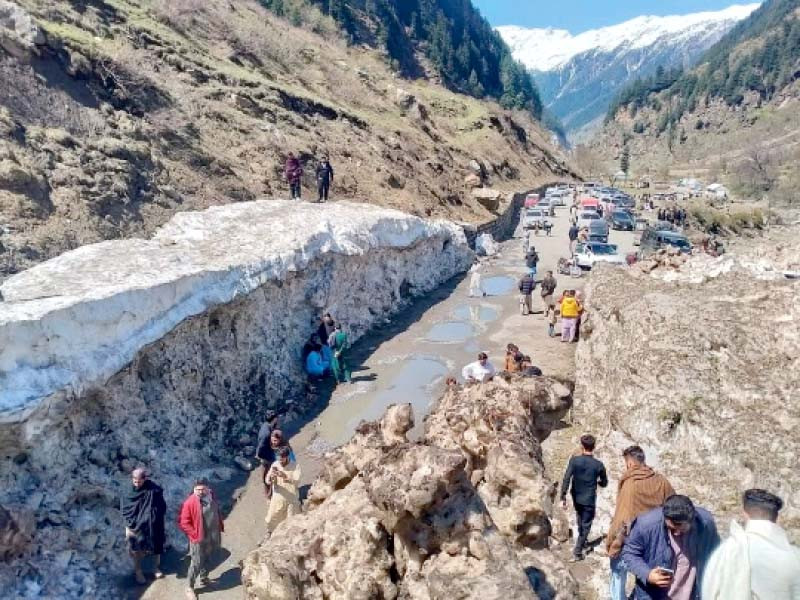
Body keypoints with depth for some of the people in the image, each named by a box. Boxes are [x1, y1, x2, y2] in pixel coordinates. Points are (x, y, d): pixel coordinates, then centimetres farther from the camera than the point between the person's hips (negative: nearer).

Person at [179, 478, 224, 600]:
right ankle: (190, 588, 20)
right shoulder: (190, 503, -21)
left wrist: (220, 527, 7)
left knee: (207, 560, 22)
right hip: (199, 539, -5)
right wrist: (195, 534, -18)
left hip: (212, 537, 5)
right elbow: (183, 523, -18)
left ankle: (204, 578, 43)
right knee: (196, 563, 3)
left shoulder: (211, 498, -3)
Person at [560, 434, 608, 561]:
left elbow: (566, 479, -20)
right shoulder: (598, 465, -14)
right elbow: (604, 483, 1)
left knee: (580, 522, 26)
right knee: (586, 525, 10)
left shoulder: (574, 460, -14)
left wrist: (563, 497, -17)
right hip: (589, 500, -2)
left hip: (576, 498, 2)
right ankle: (577, 552, 7)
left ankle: (583, 542, 44)